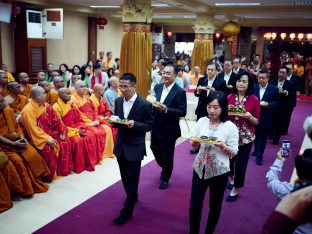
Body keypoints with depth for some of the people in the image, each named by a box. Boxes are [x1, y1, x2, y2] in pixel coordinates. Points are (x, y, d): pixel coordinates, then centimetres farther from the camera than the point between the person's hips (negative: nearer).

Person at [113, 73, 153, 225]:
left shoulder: (144, 104, -14)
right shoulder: (118, 101, 4)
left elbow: (149, 125, -9)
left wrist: (134, 124, -25)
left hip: (135, 147, -6)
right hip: (120, 145, 6)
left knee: (132, 179, 4)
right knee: (125, 177, 19)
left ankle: (127, 211, 15)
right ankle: (133, 197, 44)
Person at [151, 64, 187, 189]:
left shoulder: (180, 92, -14)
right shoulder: (157, 87, 4)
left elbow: (182, 112, -18)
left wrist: (166, 109, -29)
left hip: (169, 130, -5)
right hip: (156, 127, 6)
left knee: (167, 156, 10)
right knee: (155, 150, 19)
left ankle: (165, 179, 33)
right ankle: (164, 168, 50)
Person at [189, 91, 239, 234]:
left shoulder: (230, 127, -12)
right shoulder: (201, 121, -2)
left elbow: (234, 152, -8)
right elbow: (194, 145, 6)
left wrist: (223, 146, -27)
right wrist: (195, 141, -17)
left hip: (219, 171, -2)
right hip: (200, 168, 2)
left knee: (215, 205, 17)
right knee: (195, 204, 7)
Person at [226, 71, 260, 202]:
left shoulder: (254, 100, -8)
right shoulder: (229, 97, -1)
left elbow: (256, 122, -3)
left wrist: (249, 117, -22)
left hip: (246, 137, -2)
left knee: (241, 163, 5)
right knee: (229, 159, 15)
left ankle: (235, 189, 26)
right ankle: (231, 177, 49)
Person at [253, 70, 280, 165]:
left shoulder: (274, 89, -7)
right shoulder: (254, 88, -1)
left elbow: (277, 103, -8)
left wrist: (267, 104, -23)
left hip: (266, 117, -3)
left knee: (263, 136, 4)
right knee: (256, 135, 18)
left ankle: (259, 156, 12)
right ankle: (256, 150, 38)